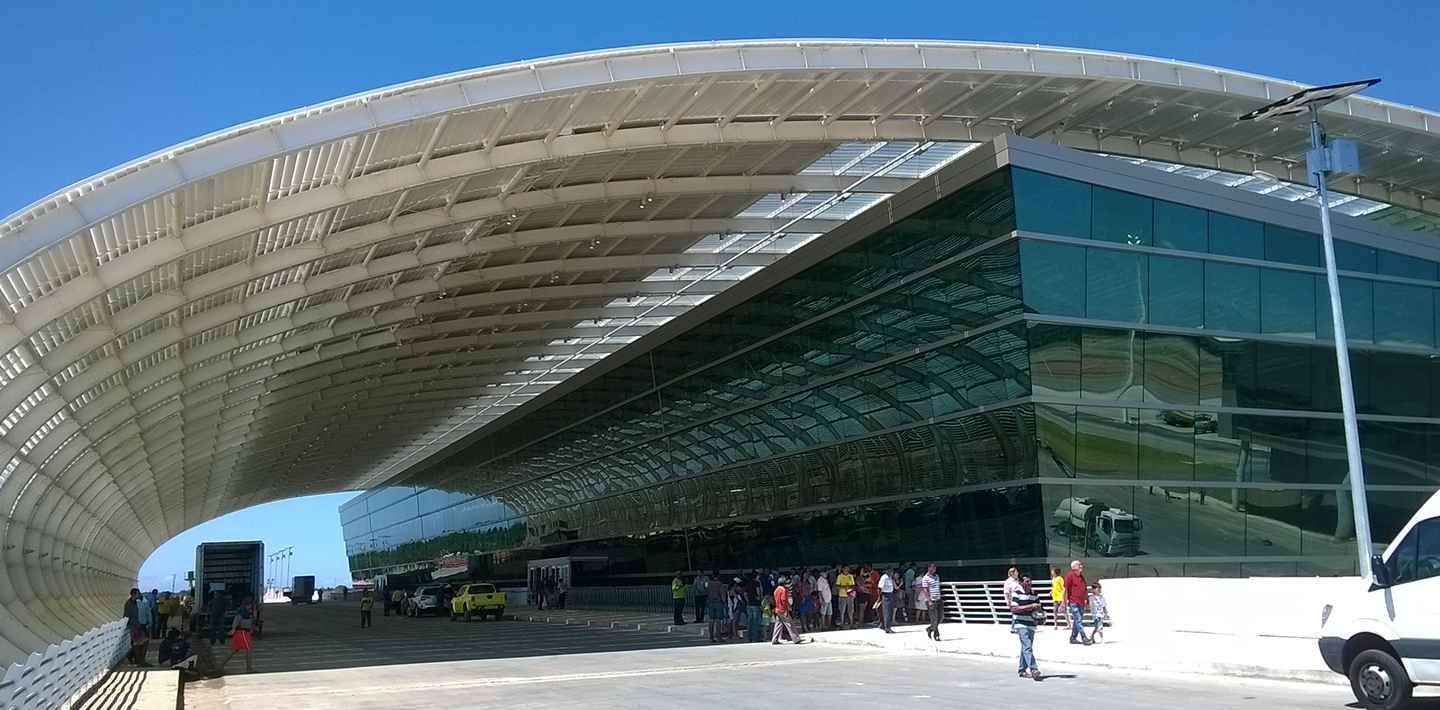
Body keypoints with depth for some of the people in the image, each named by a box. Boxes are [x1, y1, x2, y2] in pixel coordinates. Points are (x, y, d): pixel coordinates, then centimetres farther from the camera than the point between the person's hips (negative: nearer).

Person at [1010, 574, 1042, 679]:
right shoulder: (1016, 594, -6)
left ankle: (1022, 670, 19)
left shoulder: (1034, 594, 13)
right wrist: (1030, 606, -18)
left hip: (1031, 623, 6)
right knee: (1027, 647, -16)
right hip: (1020, 623, -6)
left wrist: (1037, 607, -3)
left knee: (1026, 648, 10)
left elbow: (1038, 606, 22)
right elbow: (1014, 608, -15)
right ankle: (1033, 669, -23)